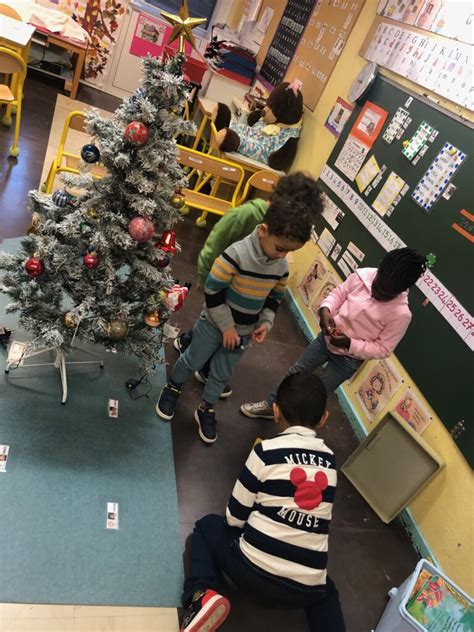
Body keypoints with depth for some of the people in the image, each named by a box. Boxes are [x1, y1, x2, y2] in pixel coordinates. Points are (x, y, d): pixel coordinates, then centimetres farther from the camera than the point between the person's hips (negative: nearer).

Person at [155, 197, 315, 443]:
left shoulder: (282, 266, -8)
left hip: (244, 331, 5)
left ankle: (206, 410, 39)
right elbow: (212, 291, -23)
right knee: (192, 362, 16)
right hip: (215, 323, -4)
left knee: (222, 374, 18)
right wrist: (226, 326, -19)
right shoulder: (236, 254, -28)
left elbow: (275, 297, 7)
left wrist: (265, 323, -7)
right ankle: (172, 390, 45)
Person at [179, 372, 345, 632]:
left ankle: (201, 595, -2)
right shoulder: (330, 460, 4)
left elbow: (235, 517, -1)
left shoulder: (266, 450, -9)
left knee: (208, 526, 23)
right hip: (306, 589, 4)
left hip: (253, 572, -3)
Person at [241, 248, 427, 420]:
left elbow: (383, 349, -17)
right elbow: (337, 294, -4)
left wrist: (350, 344, -27)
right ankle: (270, 406, 42)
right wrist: (325, 310, -23)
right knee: (295, 372, 19)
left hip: (348, 359, -4)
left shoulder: (401, 314, -26)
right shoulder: (363, 275, -20)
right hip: (327, 338, 4)